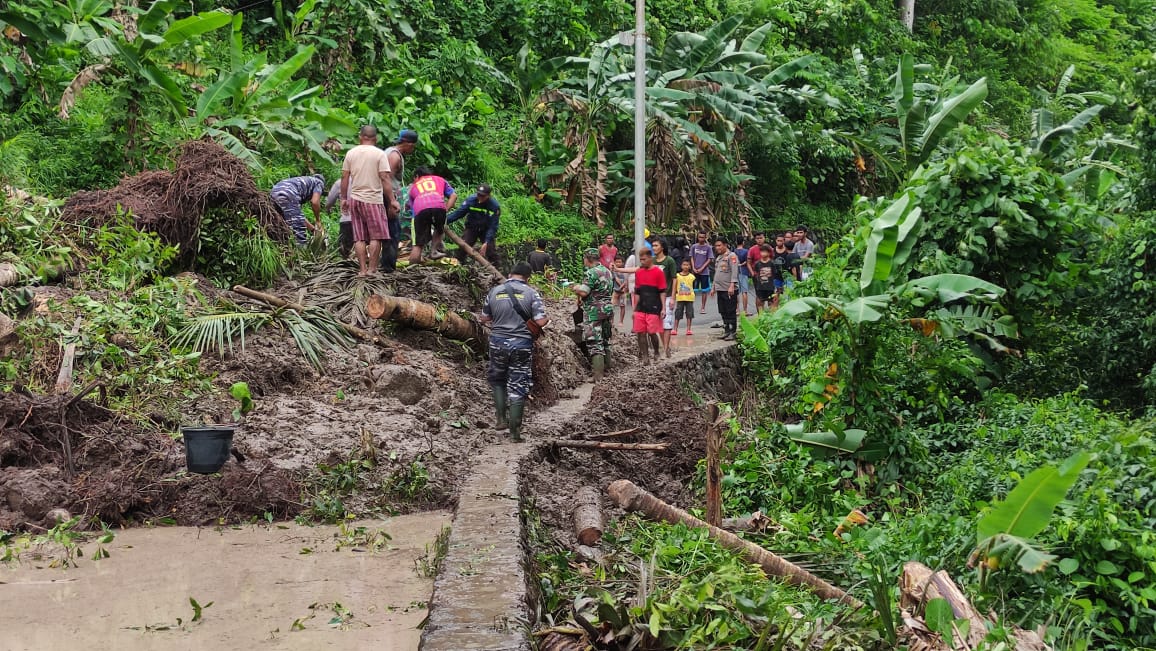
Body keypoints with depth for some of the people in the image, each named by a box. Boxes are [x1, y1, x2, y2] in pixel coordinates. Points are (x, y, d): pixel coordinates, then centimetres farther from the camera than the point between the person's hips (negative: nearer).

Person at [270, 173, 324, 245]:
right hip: (287, 193, -8)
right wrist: (318, 220, 14)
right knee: (299, 231, -4)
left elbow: (298, 216, 38)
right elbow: (315, 202, 1)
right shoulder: (319, 182, 21)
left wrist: (312, 228, 43)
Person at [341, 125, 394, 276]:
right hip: (373, 200, -4)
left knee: (359, 238, 7)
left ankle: (363, 269, 8)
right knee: (376, 236, 5)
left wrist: (344, 198, 16)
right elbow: (385, 179, -10)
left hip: (355, 199, 4)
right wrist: (392, 200, -7)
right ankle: (372, 269, 3)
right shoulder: (379, 154, -5)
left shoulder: (351, 153, 6)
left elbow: (344, 177, 6)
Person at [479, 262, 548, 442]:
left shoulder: (494, 292, 1)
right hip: (522, 345, -2)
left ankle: (501, 418, 16)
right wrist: (547, 319, 9)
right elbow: (541, 322, -13)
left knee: (497, 379, 23)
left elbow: (484, 318, 10)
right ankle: (515, 429, 9)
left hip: (498, 342, 2)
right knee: (518, 386, 7)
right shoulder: (531, 293, -7)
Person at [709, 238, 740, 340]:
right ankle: (726, 331, 18)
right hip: (720, 289, 8)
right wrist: (713, 287, 22)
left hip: (729, 290, -8)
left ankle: (732, 333, 0)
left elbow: (734, 272, -15)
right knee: (723, 312, 11)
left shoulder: (731, 256, -7)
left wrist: (731, 286, -23)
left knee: (731, 312, -4)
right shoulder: (718, 257, 19)